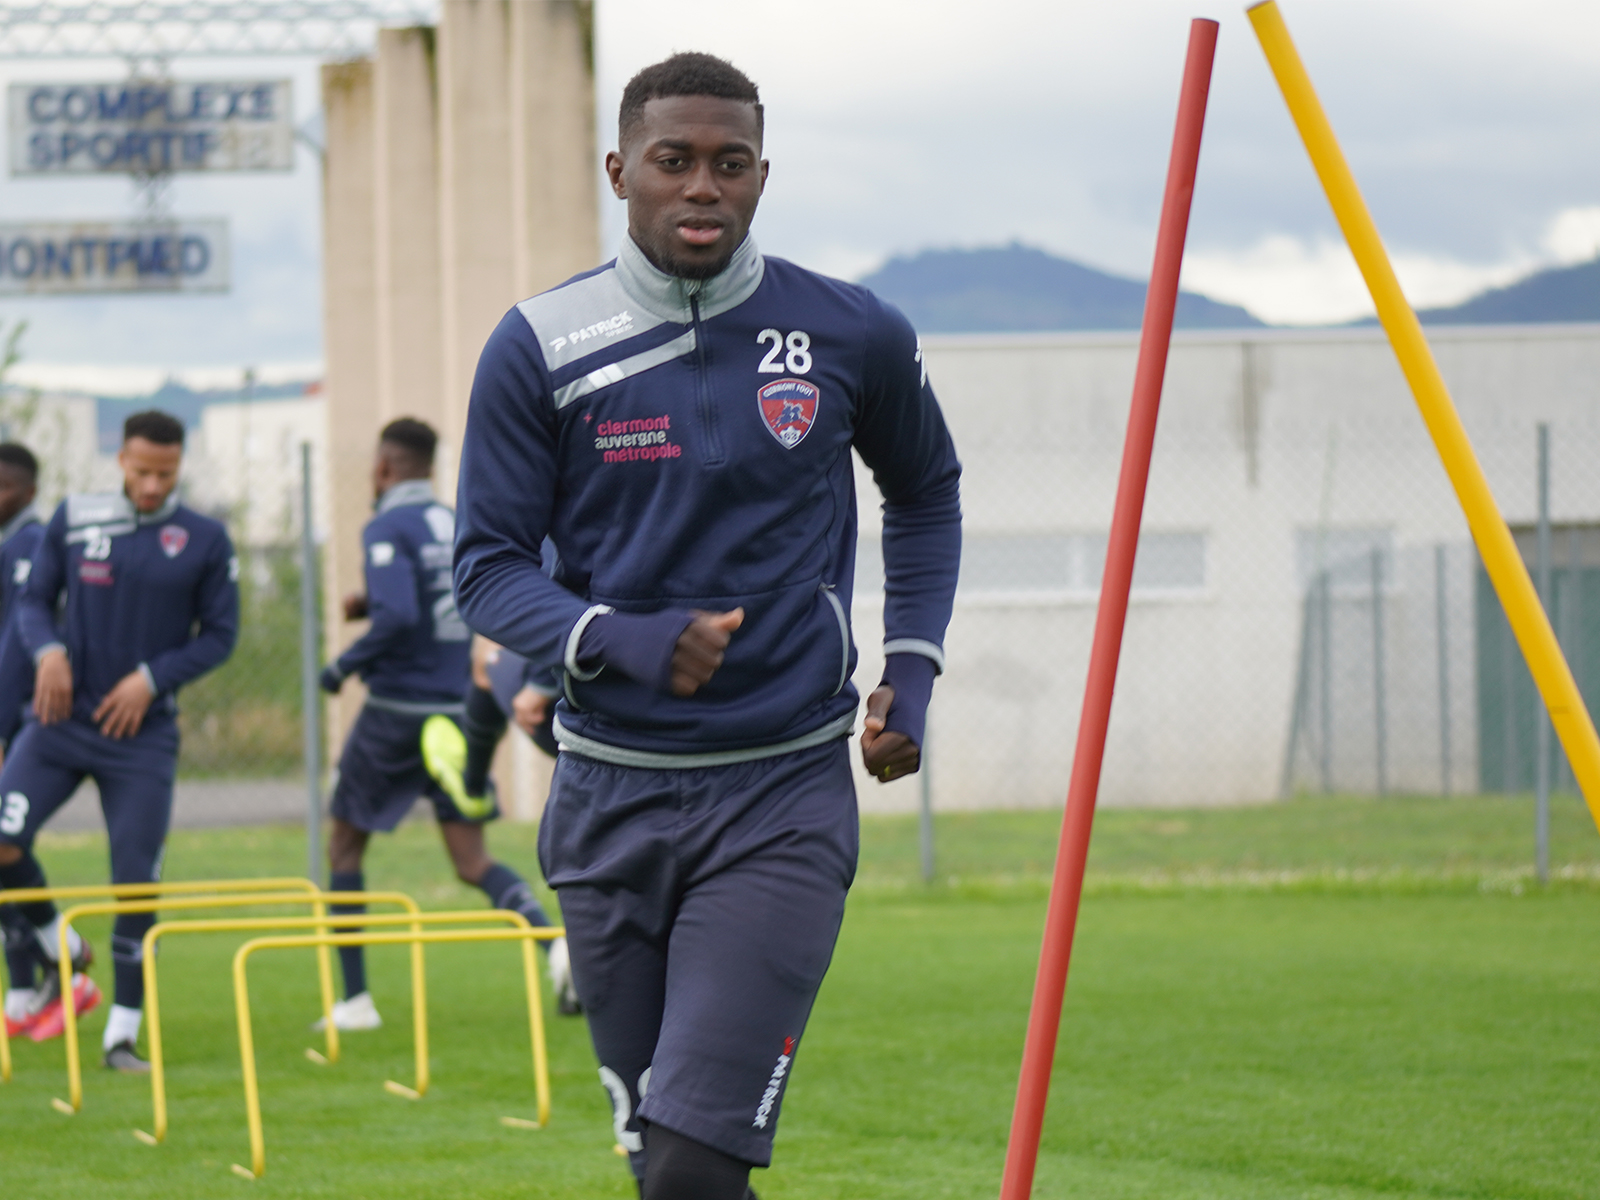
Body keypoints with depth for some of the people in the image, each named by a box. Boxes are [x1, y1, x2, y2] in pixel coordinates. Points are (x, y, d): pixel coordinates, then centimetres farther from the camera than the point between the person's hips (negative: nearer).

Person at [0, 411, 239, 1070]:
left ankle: (122, 1034, 6)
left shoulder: (204, 540, -1)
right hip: (61, 719, 1)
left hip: (142, 736, -1)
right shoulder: (73, 520, 2)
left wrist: (152, 678, -11)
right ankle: (61, 950, 13)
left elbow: (219, 636, 2)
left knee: (136, 881, -4)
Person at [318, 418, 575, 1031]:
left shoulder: (389, 528, -11)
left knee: (345, 846, 12)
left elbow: (398, 617, -24)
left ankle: (355, 999, 11)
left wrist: (342, 667, -10)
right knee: (473, 862, 4)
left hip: (398, 710, -6)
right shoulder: (459, 525, 11)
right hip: (459, 709, 6)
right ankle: (554, 941, -23)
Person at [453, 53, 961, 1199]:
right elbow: (489, 565, 1)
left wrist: (913, 671, 7)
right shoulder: (540, 349, -3)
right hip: (612, 794, 2)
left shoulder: (853, 336, -1)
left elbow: (926, 495, 19)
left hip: (785, 800, -2)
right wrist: (618, 641, -18)